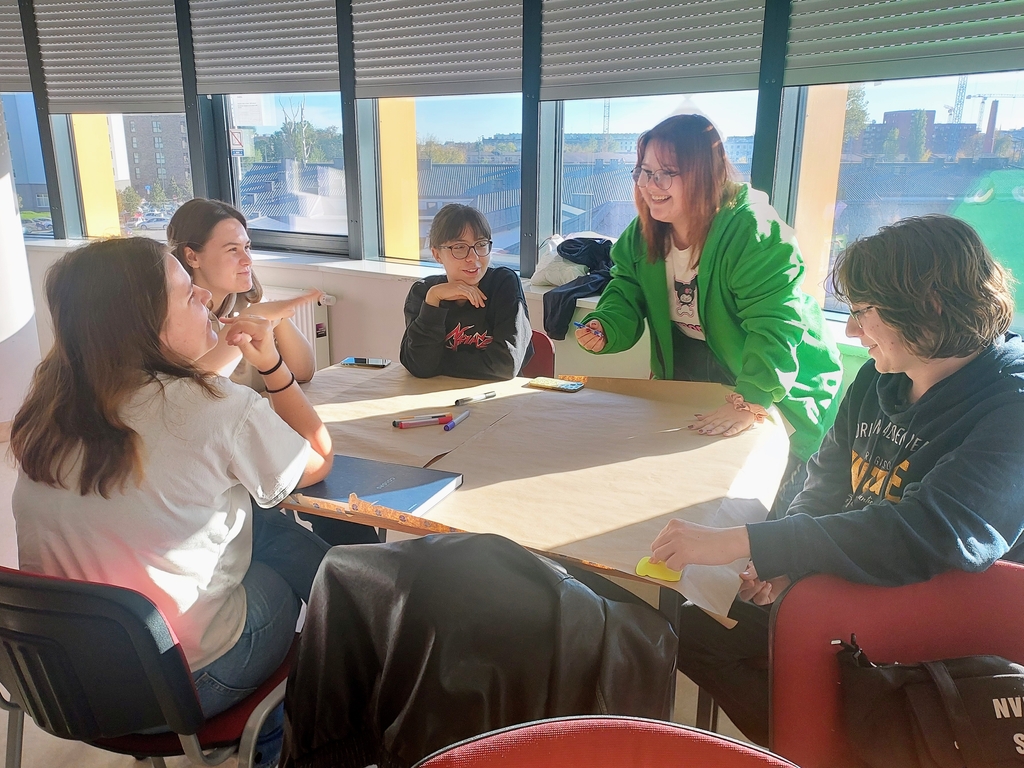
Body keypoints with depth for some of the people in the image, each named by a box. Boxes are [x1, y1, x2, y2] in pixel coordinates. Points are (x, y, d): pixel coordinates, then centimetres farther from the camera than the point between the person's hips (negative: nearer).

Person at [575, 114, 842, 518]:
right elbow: (626, 298, -2)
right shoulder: (643, 233, -4)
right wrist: (604, 328, -24)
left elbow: (775, 328, -33)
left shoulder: (755, 233, -27)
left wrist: (749, 403, -40)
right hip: (684, 378, 6)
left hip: (776, 393, -5)